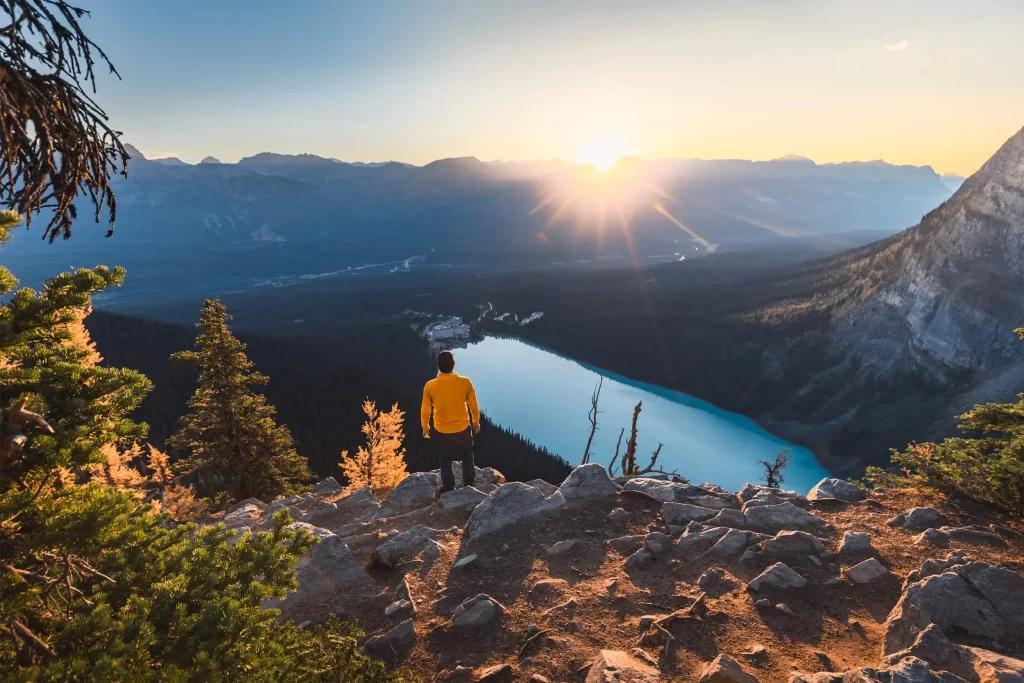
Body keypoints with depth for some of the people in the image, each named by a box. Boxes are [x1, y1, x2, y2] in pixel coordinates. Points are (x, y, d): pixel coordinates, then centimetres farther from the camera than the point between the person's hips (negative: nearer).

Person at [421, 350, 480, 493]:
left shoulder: (430, 386, -19)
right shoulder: (465, 382, -18)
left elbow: (425, 410, -7)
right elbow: (473, 405, -5)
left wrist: (425, 427, 10)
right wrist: (476, 421, 13)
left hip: (441, 431, 0)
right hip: (463, 429, 1)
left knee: (445, 462, 20)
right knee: (467, 457, 25)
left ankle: (448, 488, 34)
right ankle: (469, 485, 39)